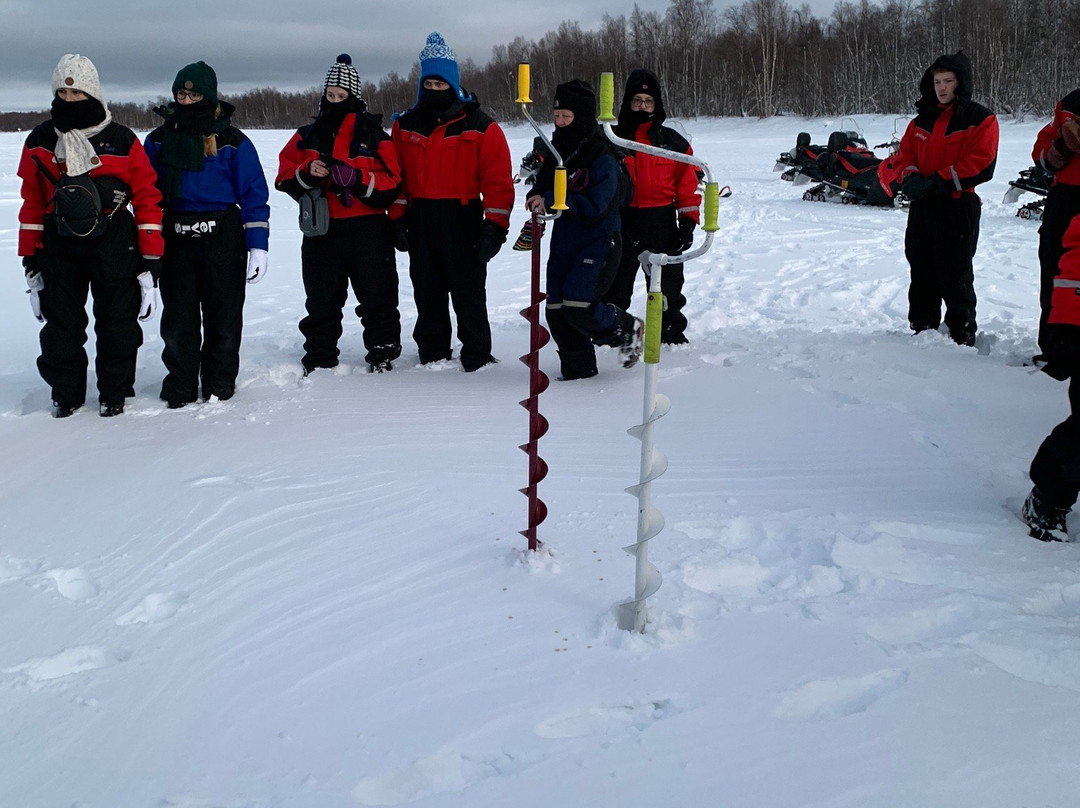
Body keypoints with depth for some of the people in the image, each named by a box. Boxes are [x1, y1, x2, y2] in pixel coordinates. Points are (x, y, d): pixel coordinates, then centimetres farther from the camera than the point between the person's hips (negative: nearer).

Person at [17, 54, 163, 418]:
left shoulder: (122, 141, -4)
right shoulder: (39, 142, 4)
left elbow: (147, 199, -2)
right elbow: (32, 204, 10)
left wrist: (150, 261, -5)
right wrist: (31, 259, 8)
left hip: (113, 244, -2)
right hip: (58, 247, 2)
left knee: (117, 324, 4)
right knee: (60, 324, 9)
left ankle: (114, 391, 21)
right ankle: (65, 392, 25)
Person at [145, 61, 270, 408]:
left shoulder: (232, 142, 0)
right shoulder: (159, 140, 9)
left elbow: (254, 194, -1)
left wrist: (258, 245, -7)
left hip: (222, 241, -2)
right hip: (175, 241, 2)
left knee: (223, 317, 4)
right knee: (177, 319, 5)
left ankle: (219, 386, 19)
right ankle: (180, 388, 17)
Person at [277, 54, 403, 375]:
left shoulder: (374, 135, 3)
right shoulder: (308, 135, 11)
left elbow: (391, 183, -3)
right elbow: (285, 176, 8)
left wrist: (358, 179, -18)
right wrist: (307, 173, -12)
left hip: (368, 231, -2)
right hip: (321, 231, 2)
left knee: (377, 299, 4)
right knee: (321, 303, 9)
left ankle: (382, 353, 17)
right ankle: (319, 358, 19)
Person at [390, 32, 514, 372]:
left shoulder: (480, 126, -3)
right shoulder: (405, 125, 9)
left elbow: (498, 179, -6)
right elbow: (396, 176, 11)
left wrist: (495, 226, -12)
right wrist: (398, 219, 3)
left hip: (463, 223, -4)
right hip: (420, 224, 4)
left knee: (469, 294, 0)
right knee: (427, 293, 11)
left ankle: (477, 357, 10)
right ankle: (433, 354, 23)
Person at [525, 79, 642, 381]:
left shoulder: (601, 155, -16)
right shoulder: (556, 149, 8)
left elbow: (595, 205, -23)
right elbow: (544, 185, 18)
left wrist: (551, 200, -24)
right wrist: (537, 197, -6)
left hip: (597, 243, -7)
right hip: (564, 240, 8)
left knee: (577, 306, -17)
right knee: (556, 310, 4)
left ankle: (629, 329, 10)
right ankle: (578, 369, 19)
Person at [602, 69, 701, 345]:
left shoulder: (673, 142, 4)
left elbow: (689, 184, 5)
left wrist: (688, 223, -2)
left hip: (662, 225, 0)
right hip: (621, 222, 0)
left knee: (667, 286, 9)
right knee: (614, 286, 7)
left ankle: (672, 334, 23)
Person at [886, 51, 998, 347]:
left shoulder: (981, 120, -4)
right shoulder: (922, 120, 15)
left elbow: (981, 164, -14)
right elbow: (902, 156, 14)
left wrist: (939, 182, -19)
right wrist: (910, 178, -8)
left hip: (958, 207, -6)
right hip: (921, 206, 6)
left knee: (955, 277, -4)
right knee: (921, 273, 12)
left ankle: (962, 336, 6)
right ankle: (922, 330, 24)